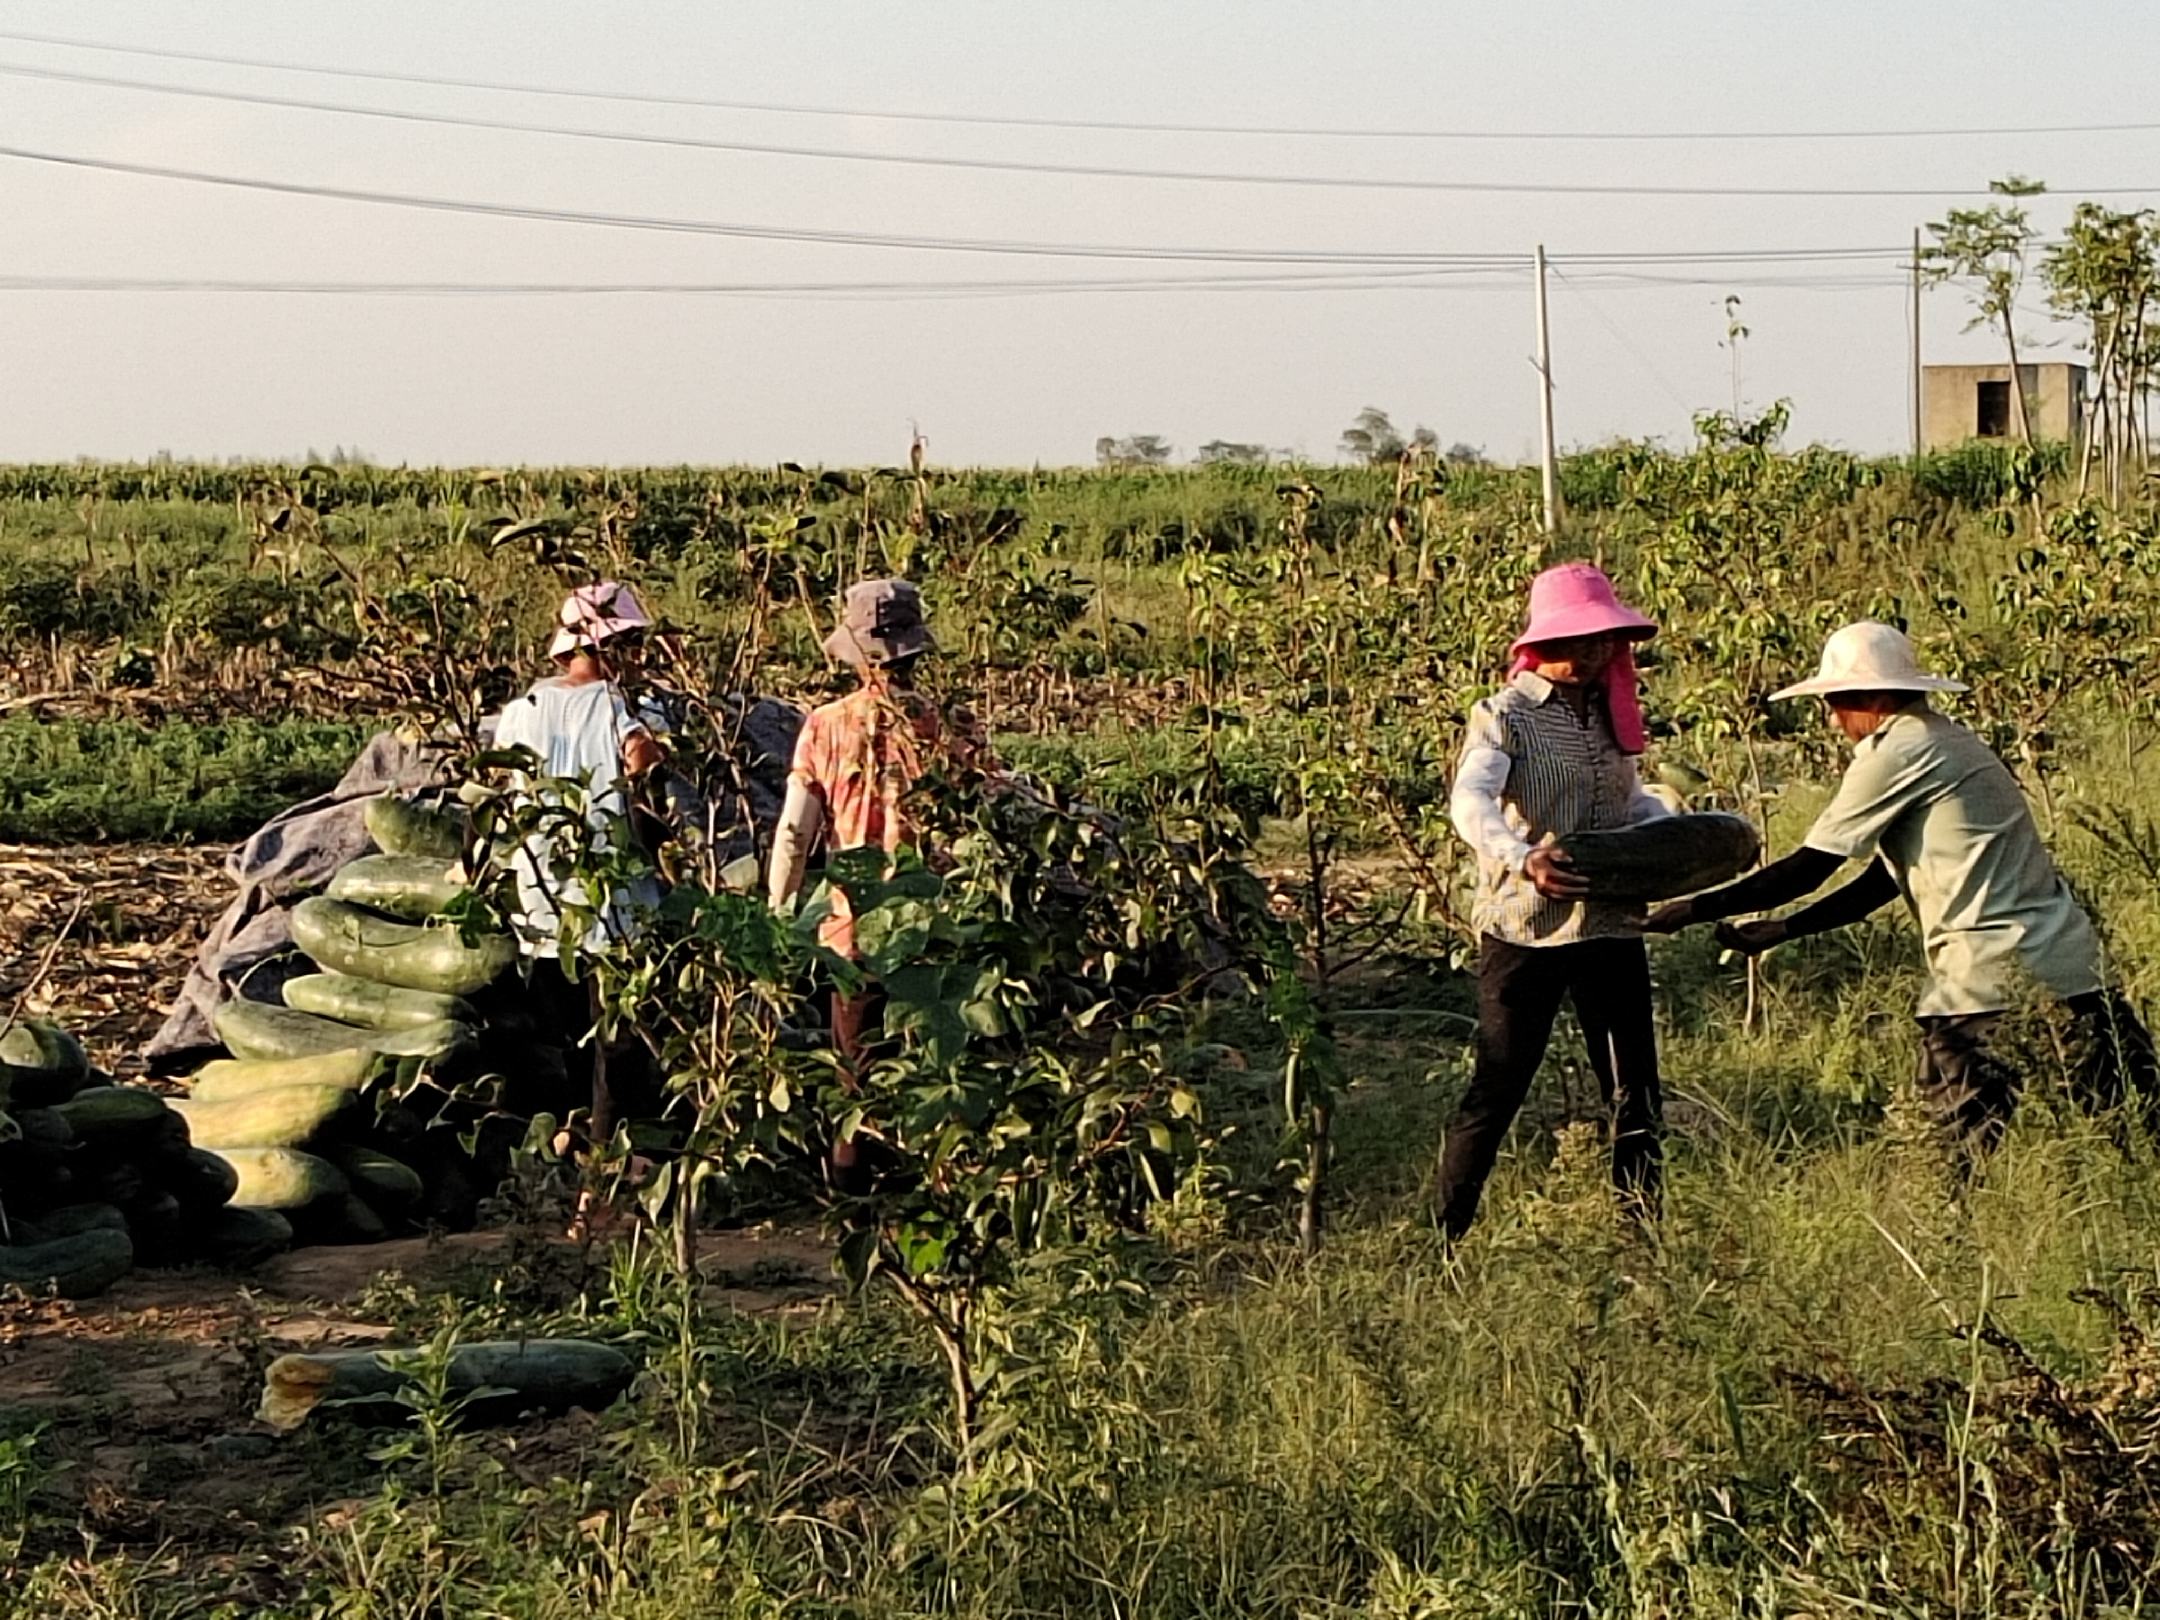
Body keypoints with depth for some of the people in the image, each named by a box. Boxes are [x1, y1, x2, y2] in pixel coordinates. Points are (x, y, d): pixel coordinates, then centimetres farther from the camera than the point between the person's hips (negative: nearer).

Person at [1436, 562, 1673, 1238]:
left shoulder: (1609, 713, 12)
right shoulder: (1506, 716, -8)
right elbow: (1470, 802, -24)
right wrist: (1521, 860, -42)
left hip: (1610, 927, 6)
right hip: (1525, 929, -6)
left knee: (1635, 1094, 7)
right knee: (1498, 1088, -2)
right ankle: (1444, 1235, 8)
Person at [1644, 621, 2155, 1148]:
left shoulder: (1897, 753, -9)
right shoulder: (1948, 741, 18)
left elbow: (1807, 870, -8)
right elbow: (1883, 880, 21)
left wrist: (1696, 910, -1)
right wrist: (1781, 930, 19)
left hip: (1993, 976, -9)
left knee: (1978, 1144, 0)